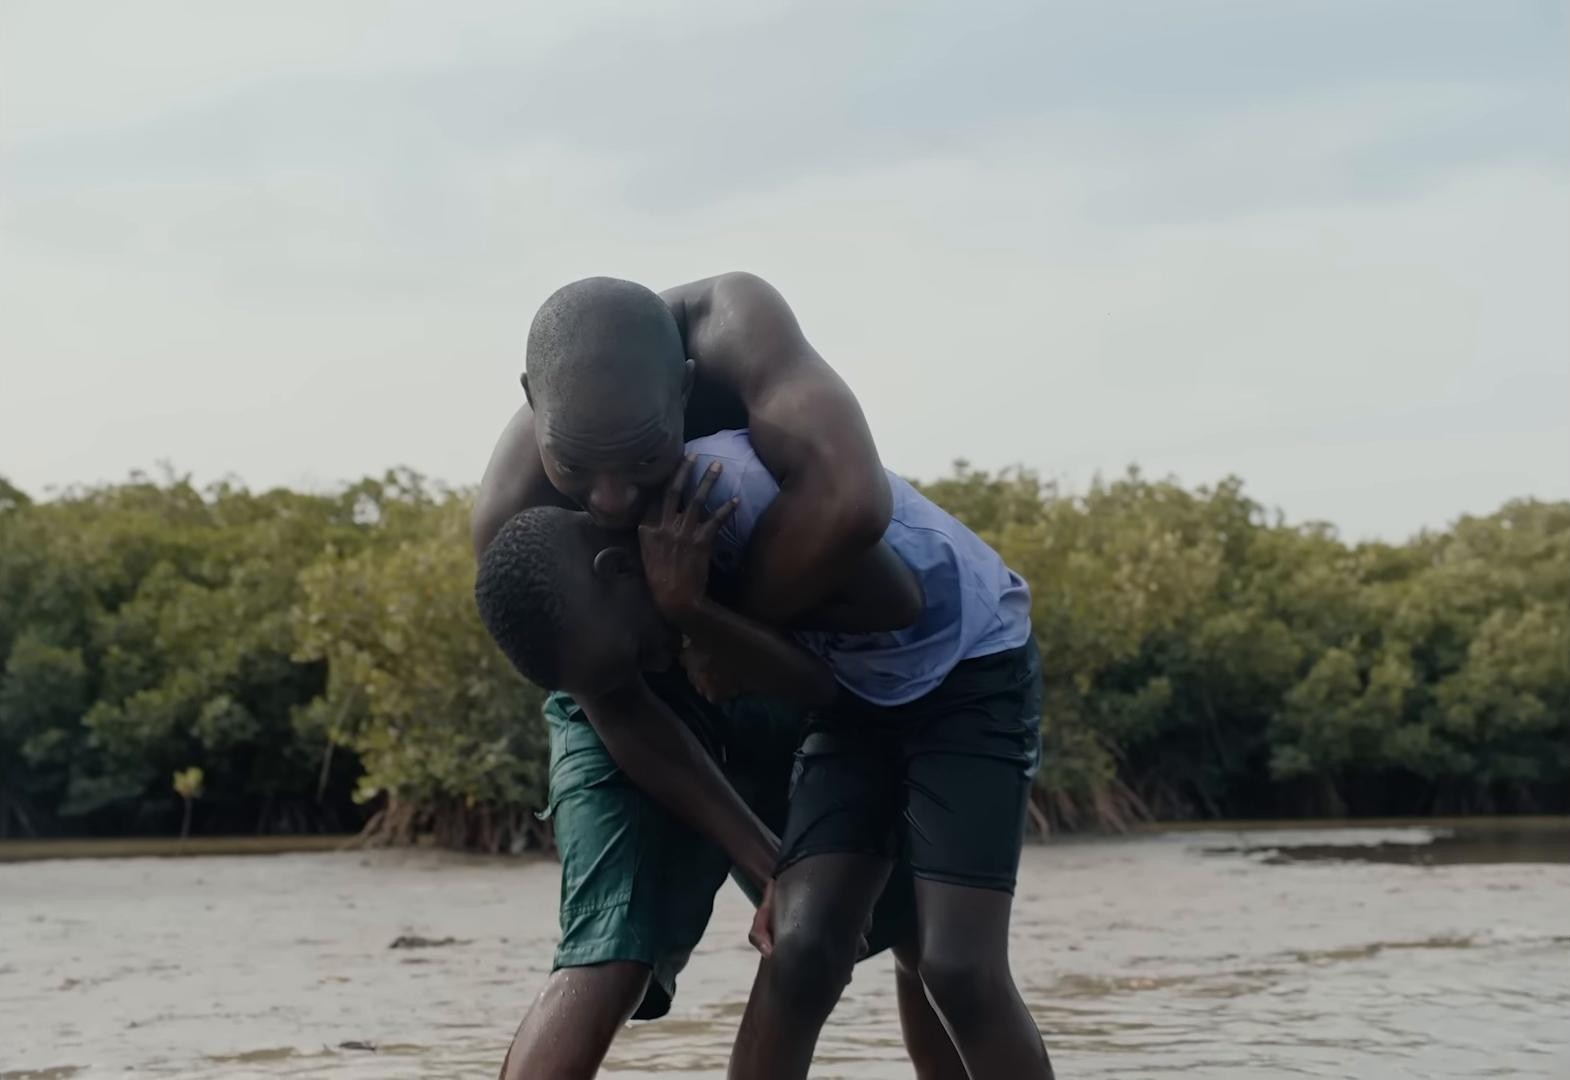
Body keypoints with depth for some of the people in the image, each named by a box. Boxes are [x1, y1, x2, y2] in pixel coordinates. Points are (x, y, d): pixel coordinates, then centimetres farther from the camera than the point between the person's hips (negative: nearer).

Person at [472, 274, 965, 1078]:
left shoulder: (733, 325, -37)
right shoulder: (513, 516, -33)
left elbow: (851, 502, -52)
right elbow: (623, 713, -23)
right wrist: (766, 860, -26)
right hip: (639, 694, -3)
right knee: (609, 960, -23)